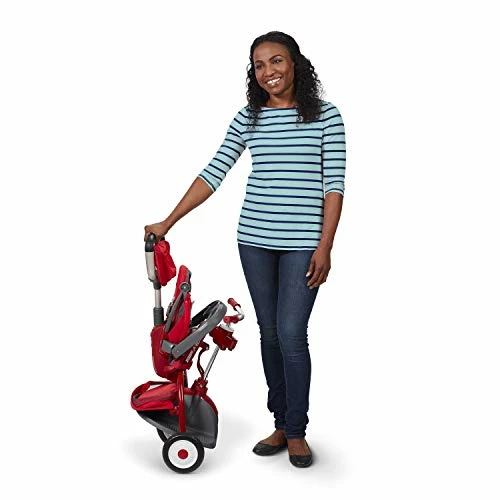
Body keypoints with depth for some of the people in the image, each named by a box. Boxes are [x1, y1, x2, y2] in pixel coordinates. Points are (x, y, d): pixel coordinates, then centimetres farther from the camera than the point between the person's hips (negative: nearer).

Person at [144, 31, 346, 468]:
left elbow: (334, 185, -3)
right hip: (255, 239, 4)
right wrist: (168, 222, -1)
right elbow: (214, 174, 4)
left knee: (291, 334, -7)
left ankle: (296, 431, 12)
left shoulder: (326, 115, -2)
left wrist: (325, 247, -9)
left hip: (303, 243, -3)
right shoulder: (249, 118, 6)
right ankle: (281, 424, 23)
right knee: (270, 332, 9)